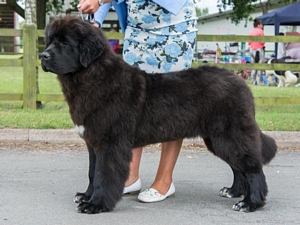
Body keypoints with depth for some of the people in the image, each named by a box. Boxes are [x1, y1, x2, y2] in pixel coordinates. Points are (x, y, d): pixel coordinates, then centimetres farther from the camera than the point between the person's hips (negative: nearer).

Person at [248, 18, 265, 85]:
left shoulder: (251, 32, 10)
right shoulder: (260, 31, -8)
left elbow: (249, 43, 10)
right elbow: (262, 42, -14)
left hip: (252, 49, 6)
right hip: (259, 49, -6)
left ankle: (254, 81, 8)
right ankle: (259, 81, -7)